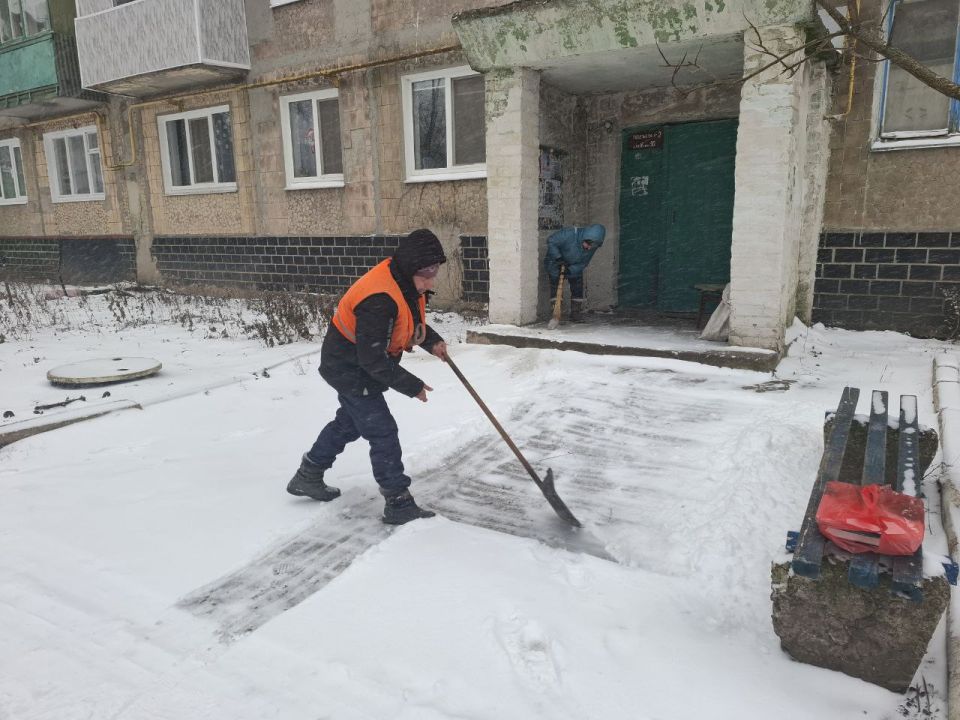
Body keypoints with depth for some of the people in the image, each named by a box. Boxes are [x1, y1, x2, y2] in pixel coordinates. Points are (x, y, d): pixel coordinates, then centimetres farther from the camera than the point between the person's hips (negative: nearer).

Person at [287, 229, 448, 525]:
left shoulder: (405, 282, -5)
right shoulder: (379, 299, -35)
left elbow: (410, 318, 14)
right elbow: (373, 360, -32)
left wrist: (432, 340, -4)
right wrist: (412, 386, -25)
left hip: (359, 366, 10)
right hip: (350, 370, -10)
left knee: (349, 422, 25)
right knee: (383, 432, -5)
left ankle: (308, 476, 43)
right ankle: (399, 503, 6)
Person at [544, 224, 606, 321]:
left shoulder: (593, 246, -19)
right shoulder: (570, 234, -36)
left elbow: (583, 263, -13)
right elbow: (551, 241, -27)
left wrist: (571, 270, -29)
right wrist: (558, 258, -33)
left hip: (574, 266, 5)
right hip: (555, 262, -5)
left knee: (577, 287, 2)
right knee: (555, 286, -11)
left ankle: (576, 313, 11)